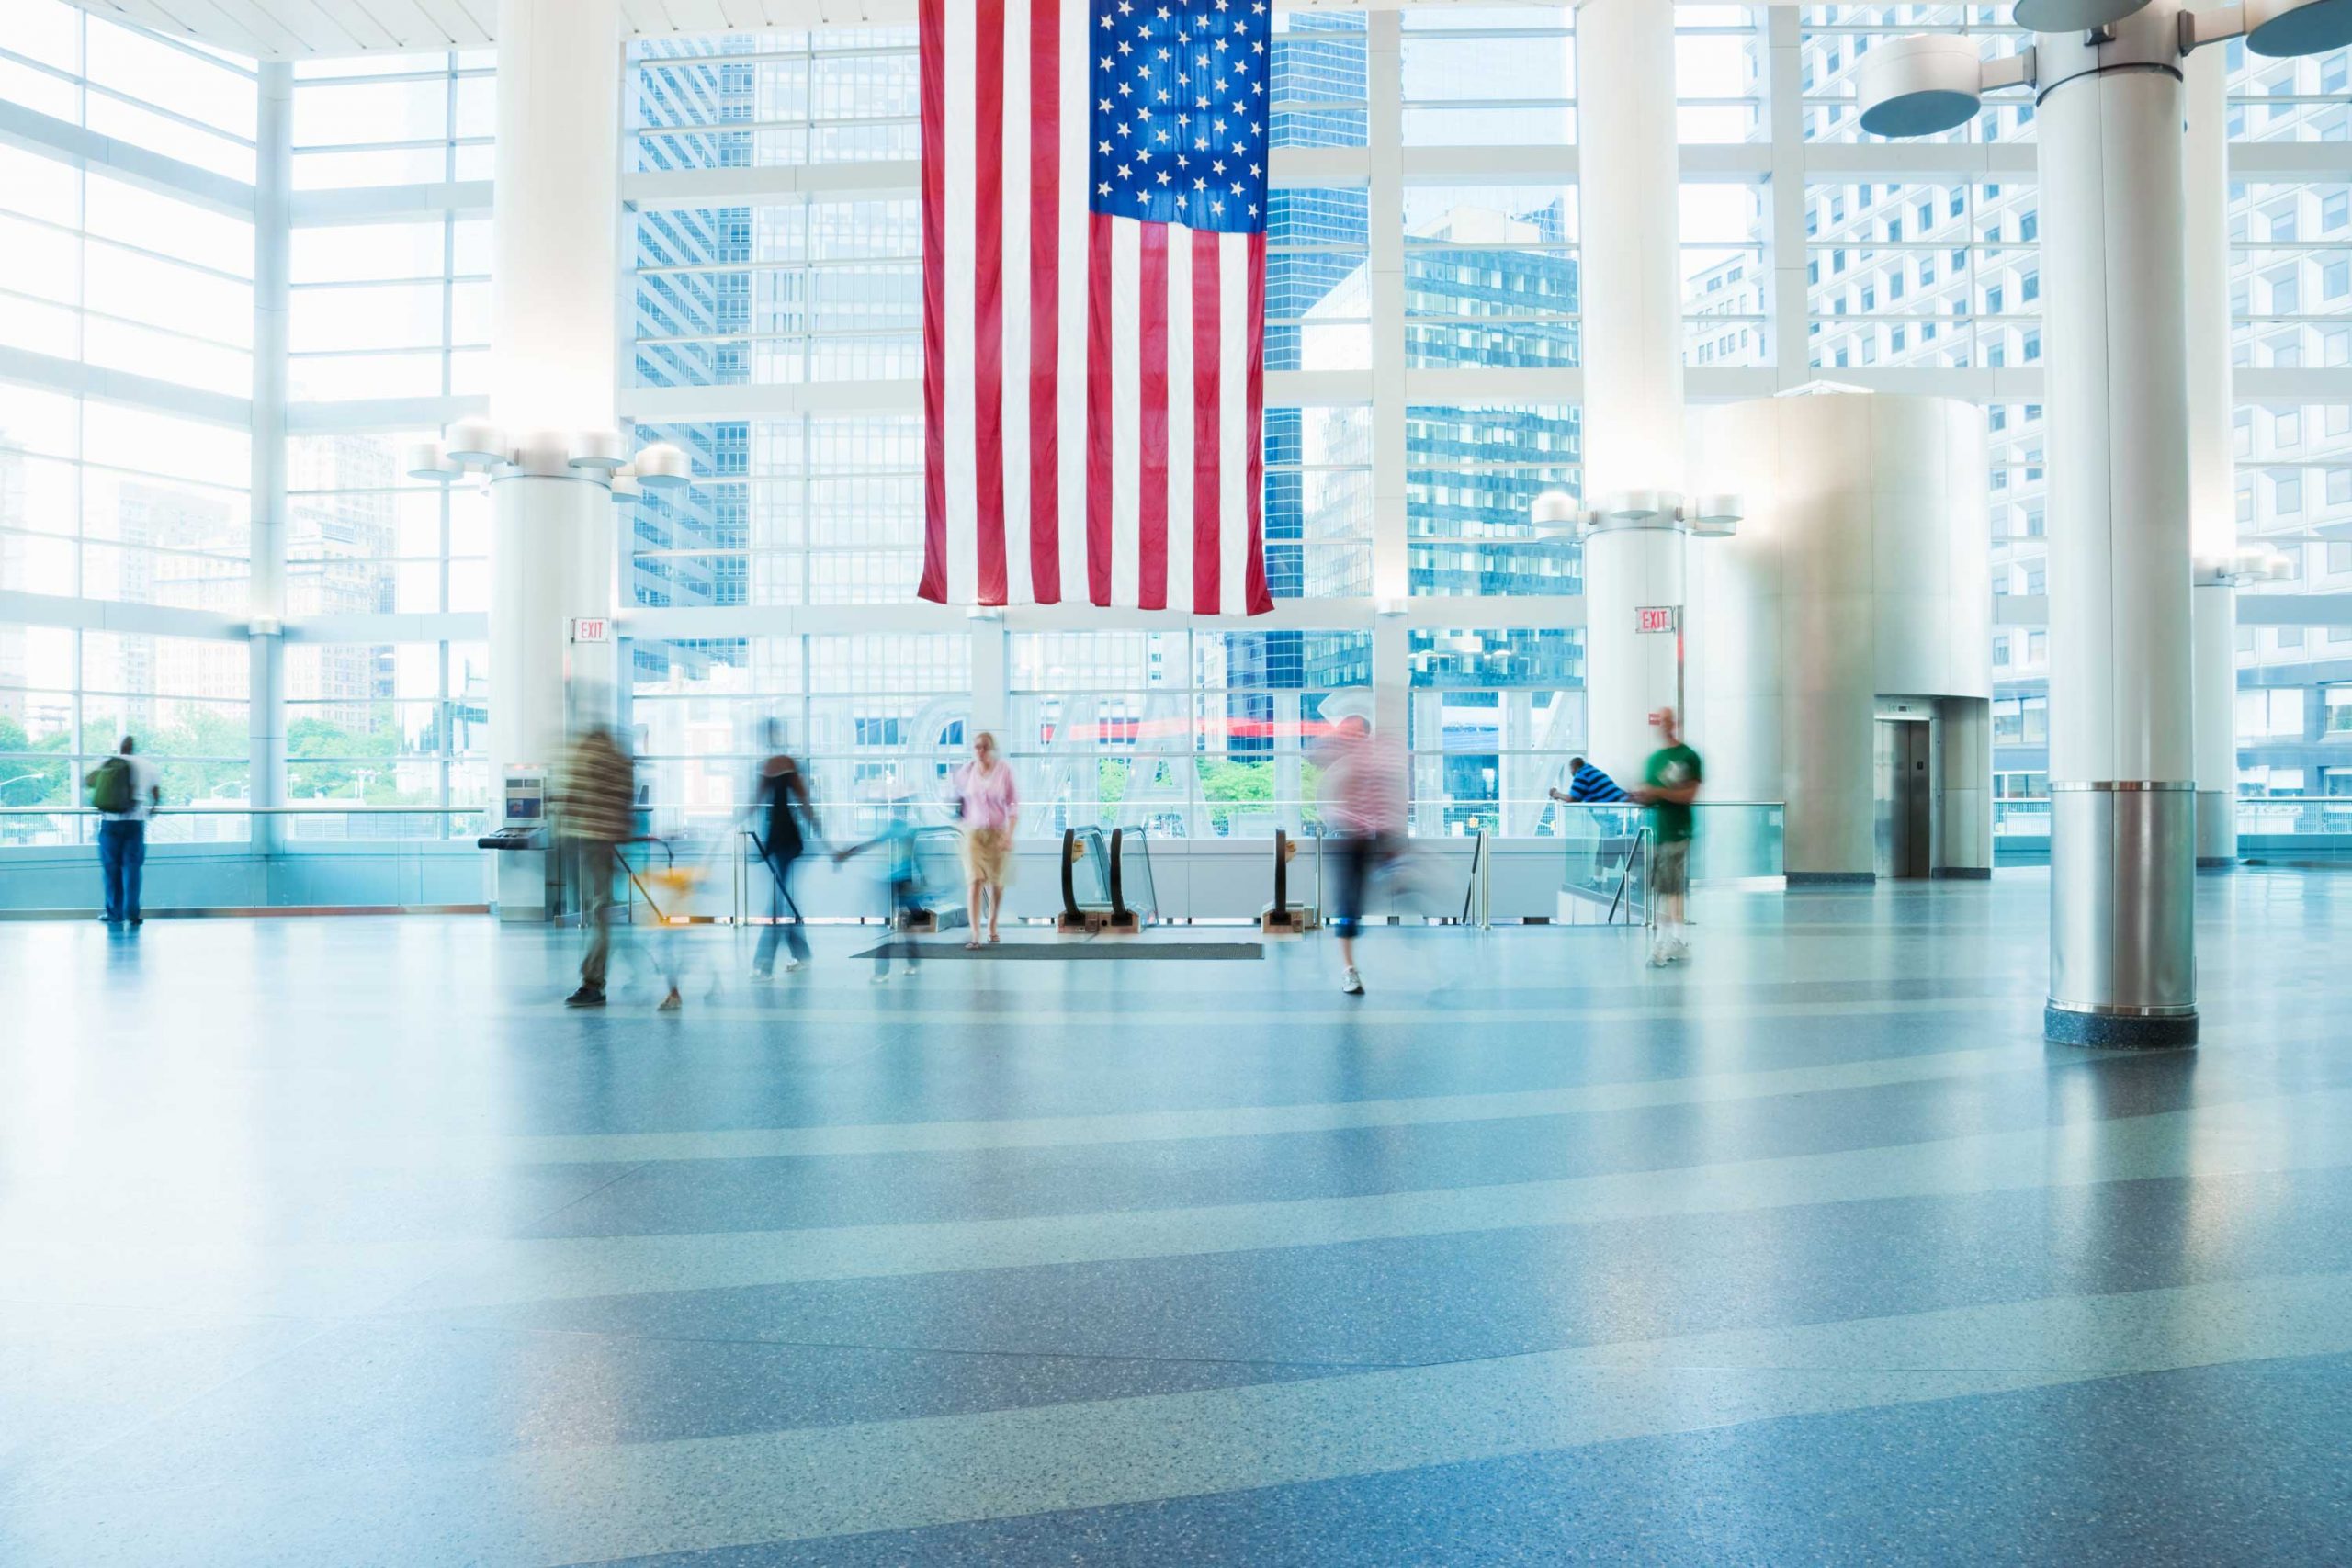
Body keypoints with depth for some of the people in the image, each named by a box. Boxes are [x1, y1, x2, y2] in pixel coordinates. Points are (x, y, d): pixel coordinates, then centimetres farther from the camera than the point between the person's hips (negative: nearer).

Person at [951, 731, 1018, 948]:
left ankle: (992, 928, 33)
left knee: (996, 883, 14)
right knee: (975, 881, -14)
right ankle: (975, 935, -16)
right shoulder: (965, 772, -2)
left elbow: (1013, 804, -7)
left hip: (998, 833, 0)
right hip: (974, 833, 0)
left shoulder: (1004, 770, -9)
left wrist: (1009, 834, -15)